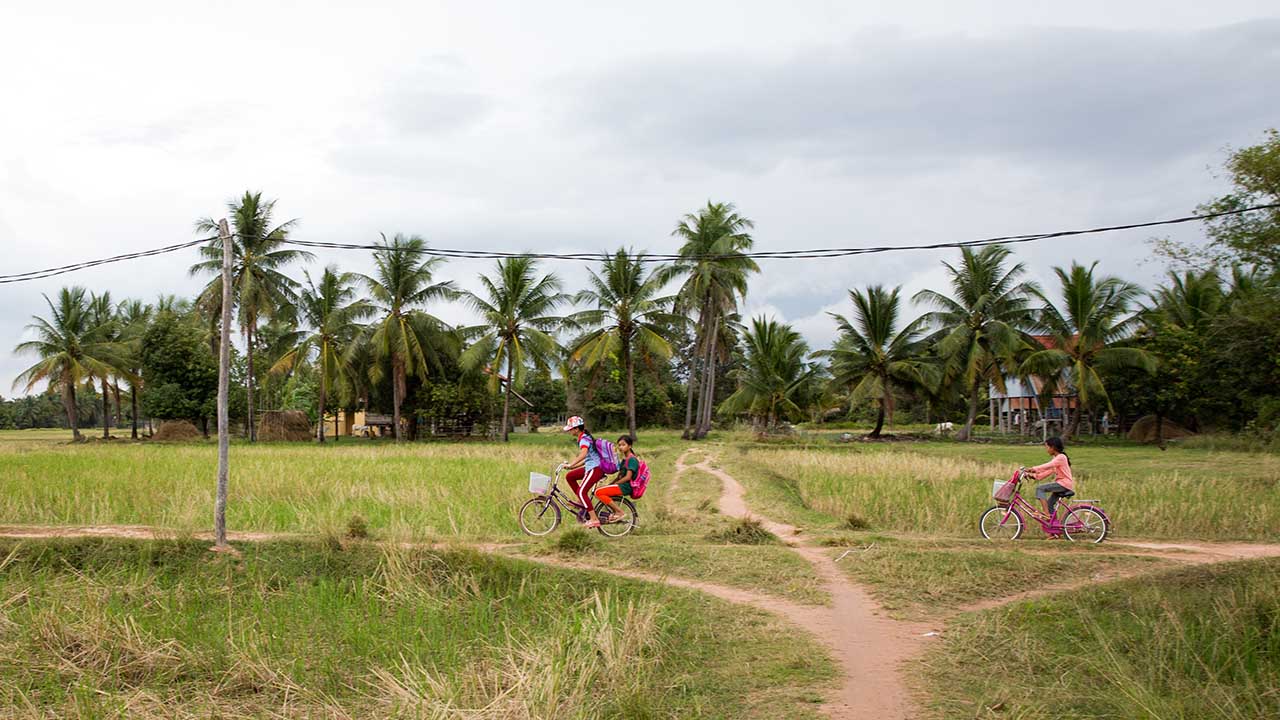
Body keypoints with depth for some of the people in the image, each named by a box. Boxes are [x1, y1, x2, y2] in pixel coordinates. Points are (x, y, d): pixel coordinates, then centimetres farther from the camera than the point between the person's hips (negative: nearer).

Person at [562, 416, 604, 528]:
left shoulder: (584, 439, -14)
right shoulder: (584, 438, 16)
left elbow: (583, 454, -35)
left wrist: (570, 464, -39)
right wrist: (573, 466, 17)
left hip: (595, 468, -10)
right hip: (590, 467, 10)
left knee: (581, 492, -14)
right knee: (569, 476, 13)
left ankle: (594, 519, -16)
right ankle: (581, 501, 16)